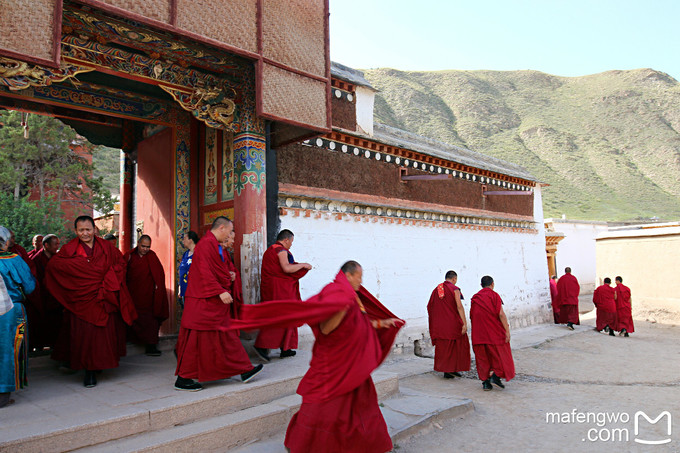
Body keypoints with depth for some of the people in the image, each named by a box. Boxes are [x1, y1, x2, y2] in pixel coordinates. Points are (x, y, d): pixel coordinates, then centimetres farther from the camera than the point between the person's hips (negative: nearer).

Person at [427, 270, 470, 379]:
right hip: (453, 323, -5)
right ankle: (453, 369, 10)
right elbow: (459, 306, -16)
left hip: (439, 324, 5)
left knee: (443, 346, 12)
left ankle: (446, 371, 13)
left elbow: (429, 306, 10)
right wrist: (464, 323, -16)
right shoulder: (454, 289, -8)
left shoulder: (436, 289, 8)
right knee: (457, 345, 11)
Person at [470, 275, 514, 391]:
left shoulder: (475, 298, 10)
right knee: (500, 354, 10)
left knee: (483, 356, 8)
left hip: (479, 333, 4)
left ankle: (485, 381, 8)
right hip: (494, 332, -4)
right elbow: (501, 314, -13)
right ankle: (495, 375, -1)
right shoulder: (494, 295, -5)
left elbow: (472, 316, 11)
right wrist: (507, 330, -11)